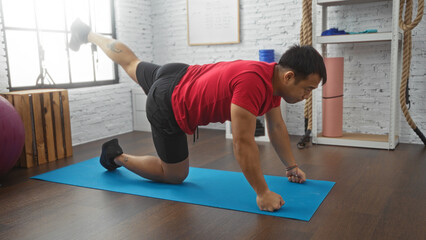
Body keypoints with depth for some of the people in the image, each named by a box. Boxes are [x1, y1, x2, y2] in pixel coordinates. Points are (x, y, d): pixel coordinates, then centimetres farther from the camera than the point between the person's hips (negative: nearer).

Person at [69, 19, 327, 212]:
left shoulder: (275, 79, -8)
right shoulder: (253, 83, -38)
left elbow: (277, 127, 5)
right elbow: (243, 143, -35)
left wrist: (292, 166, 9)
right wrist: (263, 193, -27)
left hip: (178, 77, 8)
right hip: (169, 107, -8)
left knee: (132, 64, 33)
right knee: (175, 174, 8)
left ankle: (87, 34, 56)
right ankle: (117, 156, 20)